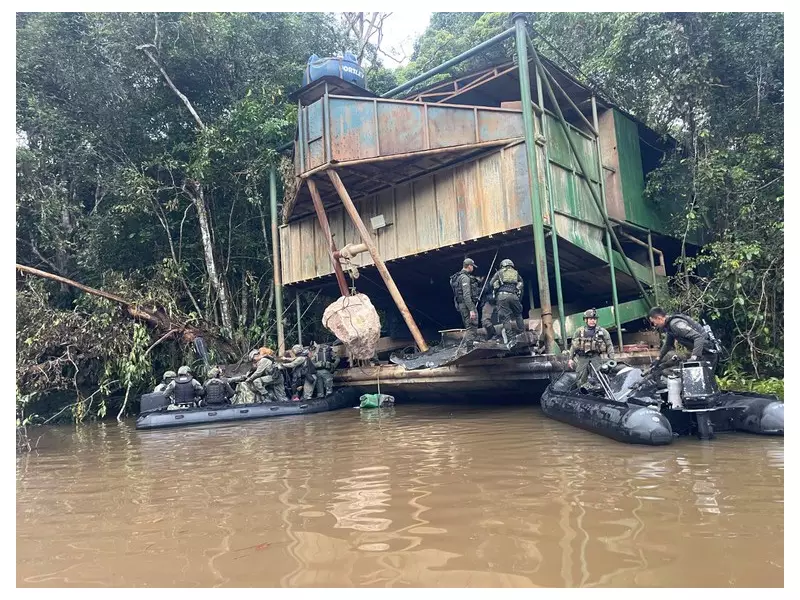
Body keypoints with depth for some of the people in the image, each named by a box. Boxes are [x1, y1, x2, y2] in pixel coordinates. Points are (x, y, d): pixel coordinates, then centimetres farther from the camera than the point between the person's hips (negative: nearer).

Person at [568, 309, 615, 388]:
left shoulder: (602, 331, 8)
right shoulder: (579, 332, 12)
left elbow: (609, 345, 9)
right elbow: (573, 346, 16)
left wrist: (611, 359, 1)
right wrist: (570, 359, 11)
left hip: (596, 357, -1)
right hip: (582, 357, 2)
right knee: (580, 380, -2)